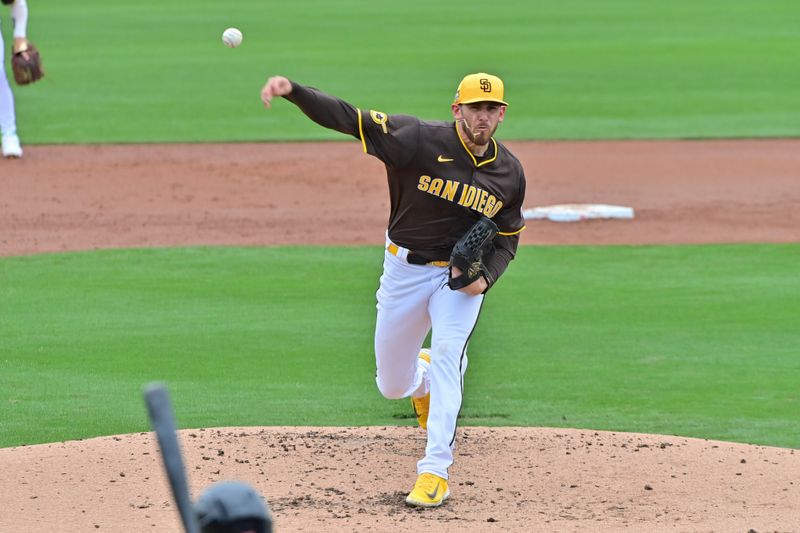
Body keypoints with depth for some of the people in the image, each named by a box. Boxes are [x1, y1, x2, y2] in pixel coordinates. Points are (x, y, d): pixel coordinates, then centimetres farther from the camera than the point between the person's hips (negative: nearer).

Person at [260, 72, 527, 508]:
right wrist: (293, 91, -38)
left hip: (461, 276, 0)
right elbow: (347, 118, -23)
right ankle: (423, 376, 49)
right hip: (404, 270, 0)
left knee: (447, 355, -25)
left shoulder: (509, 173, -4)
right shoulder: (421, 140, -16)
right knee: (391, 387, 9)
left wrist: (486, 277, -12)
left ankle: (435, 472, -24)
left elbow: (507, 238, 8)